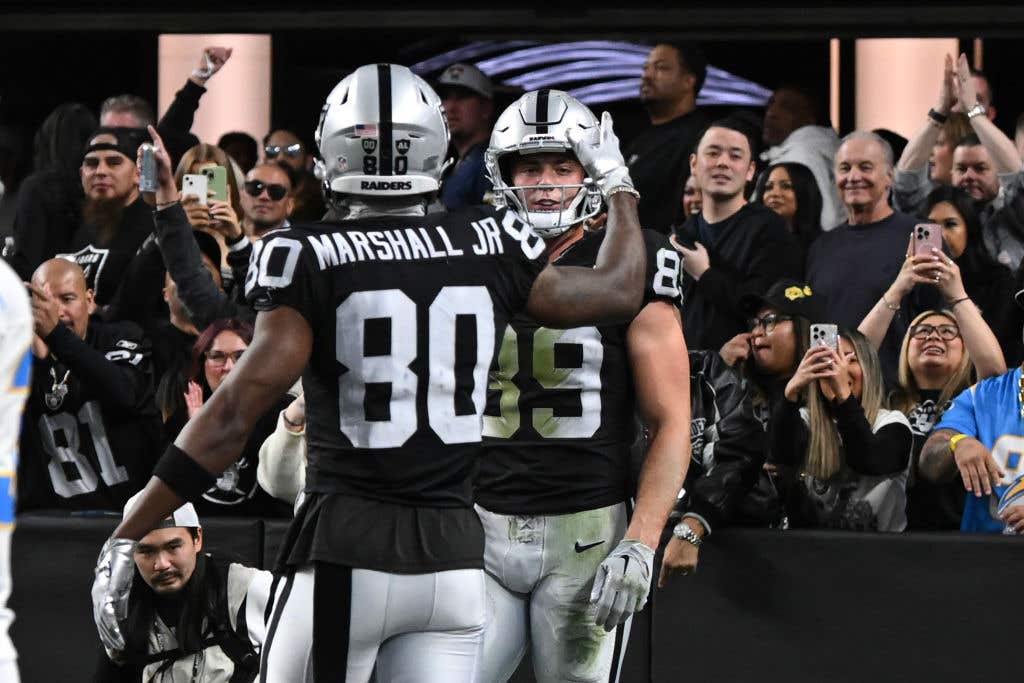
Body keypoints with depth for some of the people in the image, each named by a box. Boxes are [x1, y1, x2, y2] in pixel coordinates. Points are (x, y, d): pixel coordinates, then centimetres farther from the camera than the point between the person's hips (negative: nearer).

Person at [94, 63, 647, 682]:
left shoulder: (310, 259, -7)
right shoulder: (491, 247, 4)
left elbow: (236, 412, -14)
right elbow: (620, 291, 20)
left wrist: (126, 539, -11)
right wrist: (616, 182, 38)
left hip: (346, 555, -3)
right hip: (455, 556, 4)